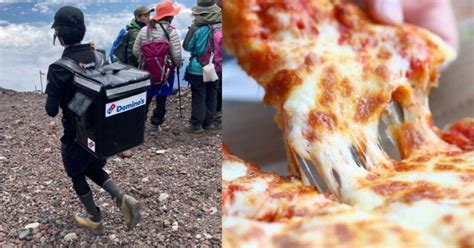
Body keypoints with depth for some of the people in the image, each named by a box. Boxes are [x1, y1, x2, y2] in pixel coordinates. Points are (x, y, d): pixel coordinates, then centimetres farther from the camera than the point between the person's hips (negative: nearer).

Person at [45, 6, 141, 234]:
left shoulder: (59, 69, -22)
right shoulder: (98, 56, -6)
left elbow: (52, 110, -18)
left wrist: (52, 92, 2)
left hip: (76, 133, -5)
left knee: (77, 175, 21)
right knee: (93, 168, 27)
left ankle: (95, 219, 34)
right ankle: (123, 199, 6)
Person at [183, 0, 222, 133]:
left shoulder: (196, 29, -16)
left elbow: (186, 46, -6)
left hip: (198, 69, -3)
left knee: (199, 97, 4)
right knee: (212, 95, 14)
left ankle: (196, 124, 9)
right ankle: (208, 122, 24)